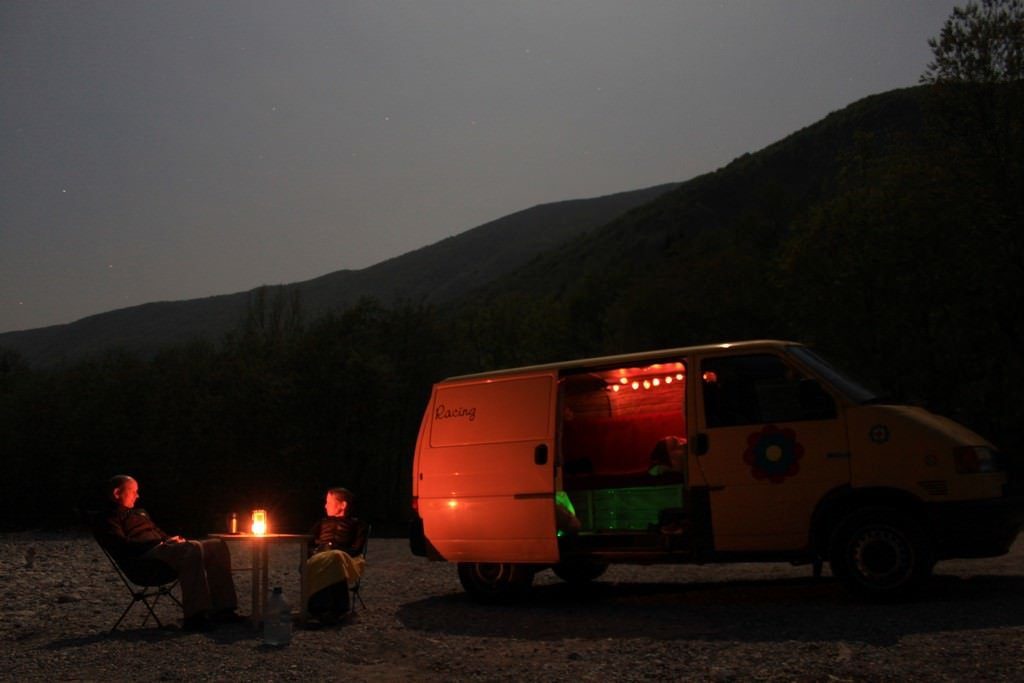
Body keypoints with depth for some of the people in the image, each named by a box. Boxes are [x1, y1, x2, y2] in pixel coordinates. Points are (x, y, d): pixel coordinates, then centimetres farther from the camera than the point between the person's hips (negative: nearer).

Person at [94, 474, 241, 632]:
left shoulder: (139, 513, 34)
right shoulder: (108, 520, 4)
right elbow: (124, 546, -12)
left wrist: (172, 539, 11)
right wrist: (162, 543, -16)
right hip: (145, 558, -9)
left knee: (217, 545, -6)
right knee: (193, 549, -35)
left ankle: (222, 609, -10)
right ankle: (194, 616, -39)